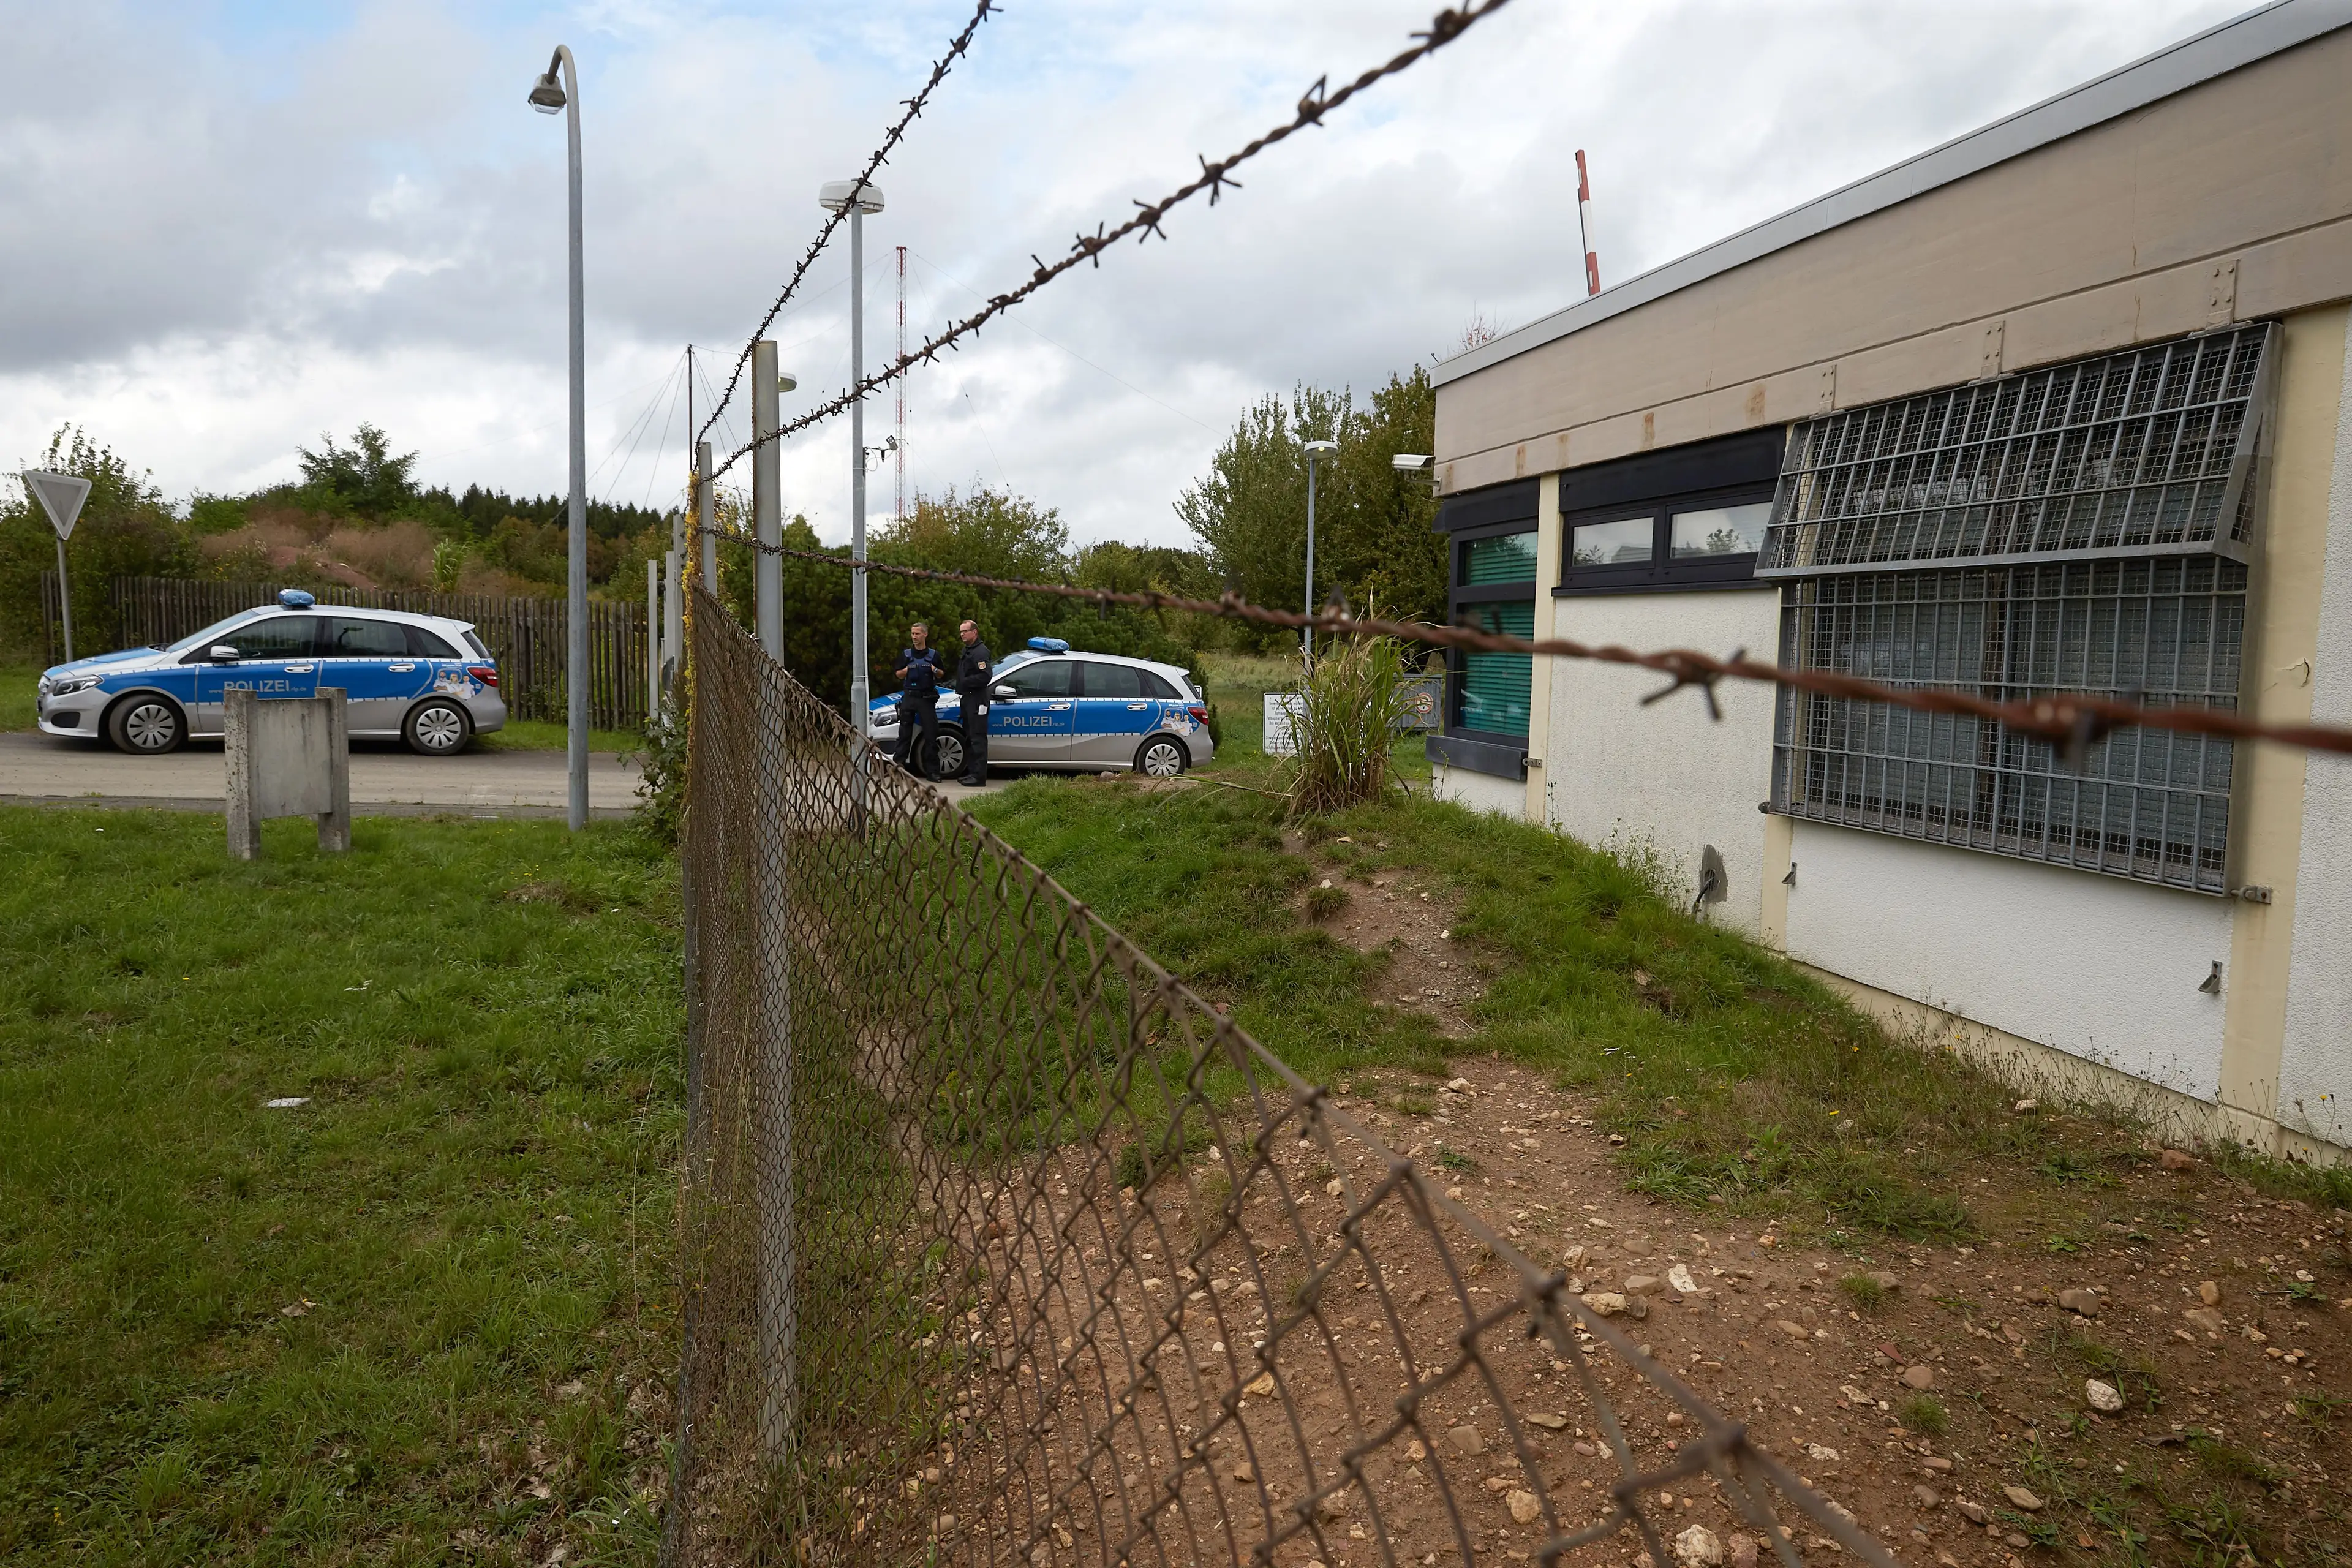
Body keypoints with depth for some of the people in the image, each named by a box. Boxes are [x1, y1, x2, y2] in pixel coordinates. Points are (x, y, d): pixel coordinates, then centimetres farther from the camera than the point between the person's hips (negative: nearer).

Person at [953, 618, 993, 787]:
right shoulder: (966, 651, 21)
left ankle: (979, 776, -12)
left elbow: (986, 676, -23)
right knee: (969, 739, 16)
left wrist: (966, 682, -18)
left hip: (977, 701, -11)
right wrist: (960, 687, 8)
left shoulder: (980, 652, -13)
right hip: (967, 699, 11)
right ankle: (972, 772, 24)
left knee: (978, 739, -11)